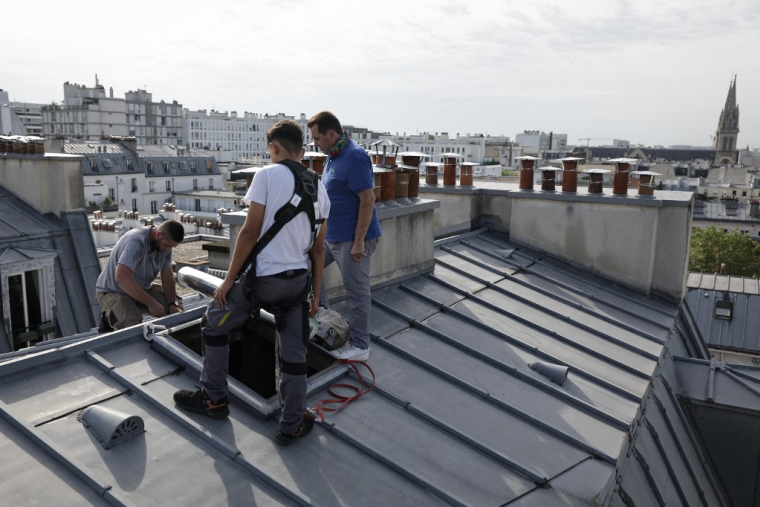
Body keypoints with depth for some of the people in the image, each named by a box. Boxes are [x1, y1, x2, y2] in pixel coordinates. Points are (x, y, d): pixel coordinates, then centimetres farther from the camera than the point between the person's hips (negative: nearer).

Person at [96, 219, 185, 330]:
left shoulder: (165, 243, -8)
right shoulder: (136, 242, -32)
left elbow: (167, 275, -2)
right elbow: (121, 277, -42)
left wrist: (173, 304, -16)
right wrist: (151, 303, -39)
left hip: (143, 288, 8)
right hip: (113, 291, -8)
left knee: (178, 309, -4)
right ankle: (111, 317, 3)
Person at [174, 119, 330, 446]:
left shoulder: (267, 175, -9)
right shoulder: (319, 186, 8)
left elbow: (250, 232, -13)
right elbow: (318, 248, 10)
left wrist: (228, 280, -5)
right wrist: (316, 294, 16)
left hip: (264, 278, -5)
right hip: (299, 281, 5)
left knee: (214, 324, 19)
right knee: (295, 355, 12)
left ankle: (213, 398, 30)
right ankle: (292, 426, 21)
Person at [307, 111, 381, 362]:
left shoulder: (354, 157, -20)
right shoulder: (334, 155, 11)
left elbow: (368, 199, -23)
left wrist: (358, 242, -23)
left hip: (352, 238, -10)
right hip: (331, 235, 10)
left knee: (357, 292, 0)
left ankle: (359, 346, 13)